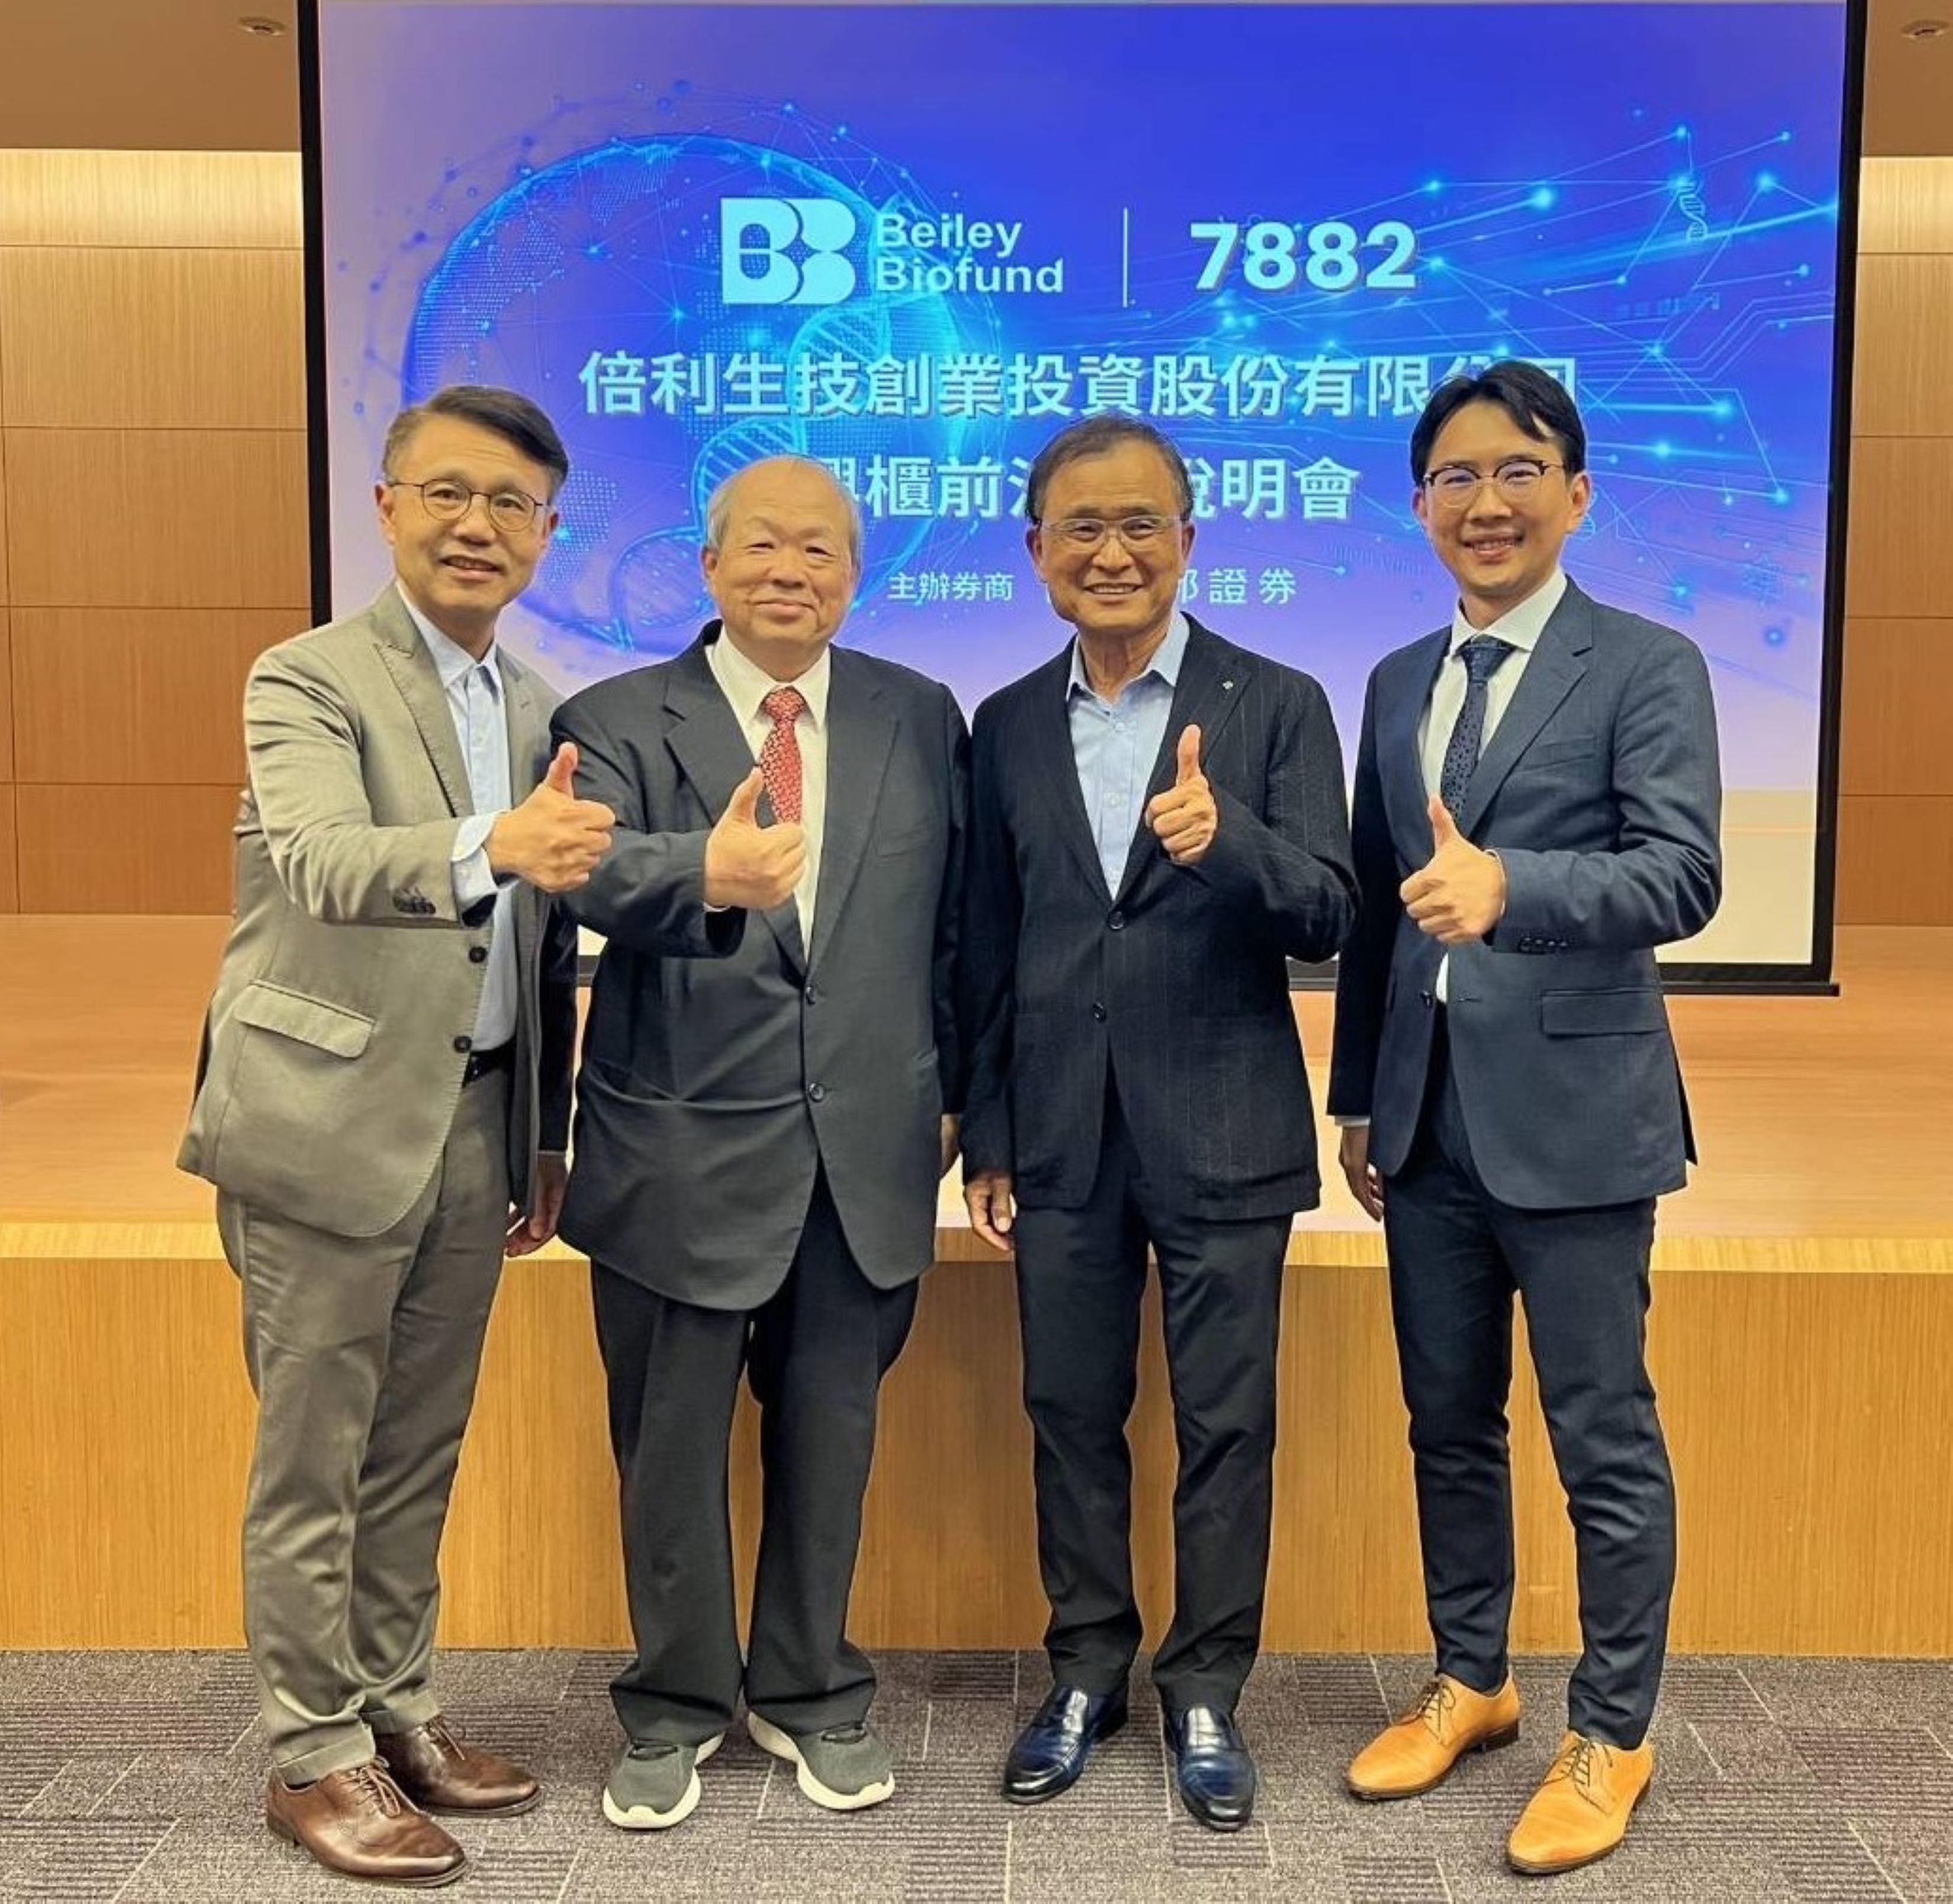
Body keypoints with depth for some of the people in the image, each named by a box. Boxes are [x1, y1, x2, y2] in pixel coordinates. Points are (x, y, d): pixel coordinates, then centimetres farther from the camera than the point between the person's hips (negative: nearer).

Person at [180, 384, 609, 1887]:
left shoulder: (538, 711, 11)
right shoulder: (311, 679, -9)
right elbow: (320, 862, -29)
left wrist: (547, 1137, 13)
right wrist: (491, 847, -48)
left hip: (476, 1121, 6)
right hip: (331, 1121, -6)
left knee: (420, 1452, 16)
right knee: (313, 1460, 5)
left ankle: (397, 1707, 30)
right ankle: (314, 1754, 18)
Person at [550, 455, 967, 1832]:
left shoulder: (922, 720, 7)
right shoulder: (617, 722, -2)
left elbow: (956, 921, 10)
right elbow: (600, 882, -22)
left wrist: (953, 1090, 7)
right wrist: (706, 874, -43)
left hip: (868, 1151, 2)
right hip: (685, 1151, -2)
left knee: (830, 1438, 14)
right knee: (671, 1447, 10)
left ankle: (810, 1692, 34)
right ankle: (678, 1706, 31)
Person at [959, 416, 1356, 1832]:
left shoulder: (1276, 705, -3)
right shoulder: (1008, 727, 6)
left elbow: (1327, 918, -9)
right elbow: (988, 950, 8)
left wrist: (1225, 838, -29)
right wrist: (987, 1142, 7)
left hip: (1222, 1134, -2)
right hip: (1061, 1137, 3)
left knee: (1226, 1425, 7)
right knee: (1072, 1415, 12)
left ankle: (1207, 1693, 25)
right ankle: (1088, 1673, 30)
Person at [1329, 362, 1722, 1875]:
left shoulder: (1649, 667, -5)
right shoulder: (1398, 683, 13)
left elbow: (1683, 876, -18)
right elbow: (1374, 908, 13)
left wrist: (1510, 885, -35)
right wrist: (1359, 1097, 13)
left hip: (1572, 1112, -5)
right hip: (1429, 1118, 6)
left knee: (1604, 1440, 4)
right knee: (1449, 1425, 15)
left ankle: (1611, 1735, 21)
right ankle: (1469, 1683, 33)